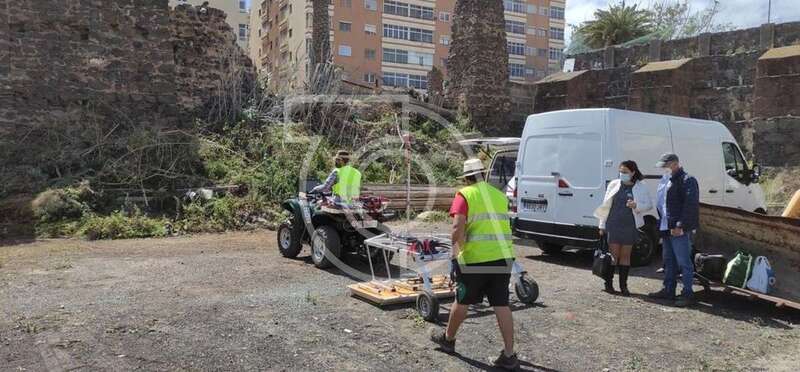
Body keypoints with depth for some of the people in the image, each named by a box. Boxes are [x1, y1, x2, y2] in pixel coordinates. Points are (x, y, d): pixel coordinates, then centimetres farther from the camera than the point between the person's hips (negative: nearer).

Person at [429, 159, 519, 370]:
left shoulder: (465, 195, -4)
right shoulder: (499, 195, 13)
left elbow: (458, 228, -16)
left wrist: (455, 256, -12)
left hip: (475, 259, -4)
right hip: (503, 258, 5)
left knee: (462, 301, 13)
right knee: (502, 305, 8)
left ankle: (448, 339, 34)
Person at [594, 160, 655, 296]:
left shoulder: (641, 187, 1)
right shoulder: (614, 185, 4)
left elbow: (649, 205, 4)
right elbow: (606, 205, 8)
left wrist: (636, 205, -17)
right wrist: (602, 225, 7)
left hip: (630, 226, 0)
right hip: (613, 225, 0)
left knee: (626, 256, 7)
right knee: (613, 255, 2)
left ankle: (623, 285, 15)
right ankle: (608, 283, 13)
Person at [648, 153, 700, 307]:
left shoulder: (687, 180, -11)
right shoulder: (666, 181, 18)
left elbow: (691, 206, -19)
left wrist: (680, 226, -22)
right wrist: (661, 224, 16)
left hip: (679, 230, -10)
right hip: (667, 228, 10)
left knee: (684, 262, -5)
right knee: (668, 261, 16)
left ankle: (688, 294, 1)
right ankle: (668, 290, 25)